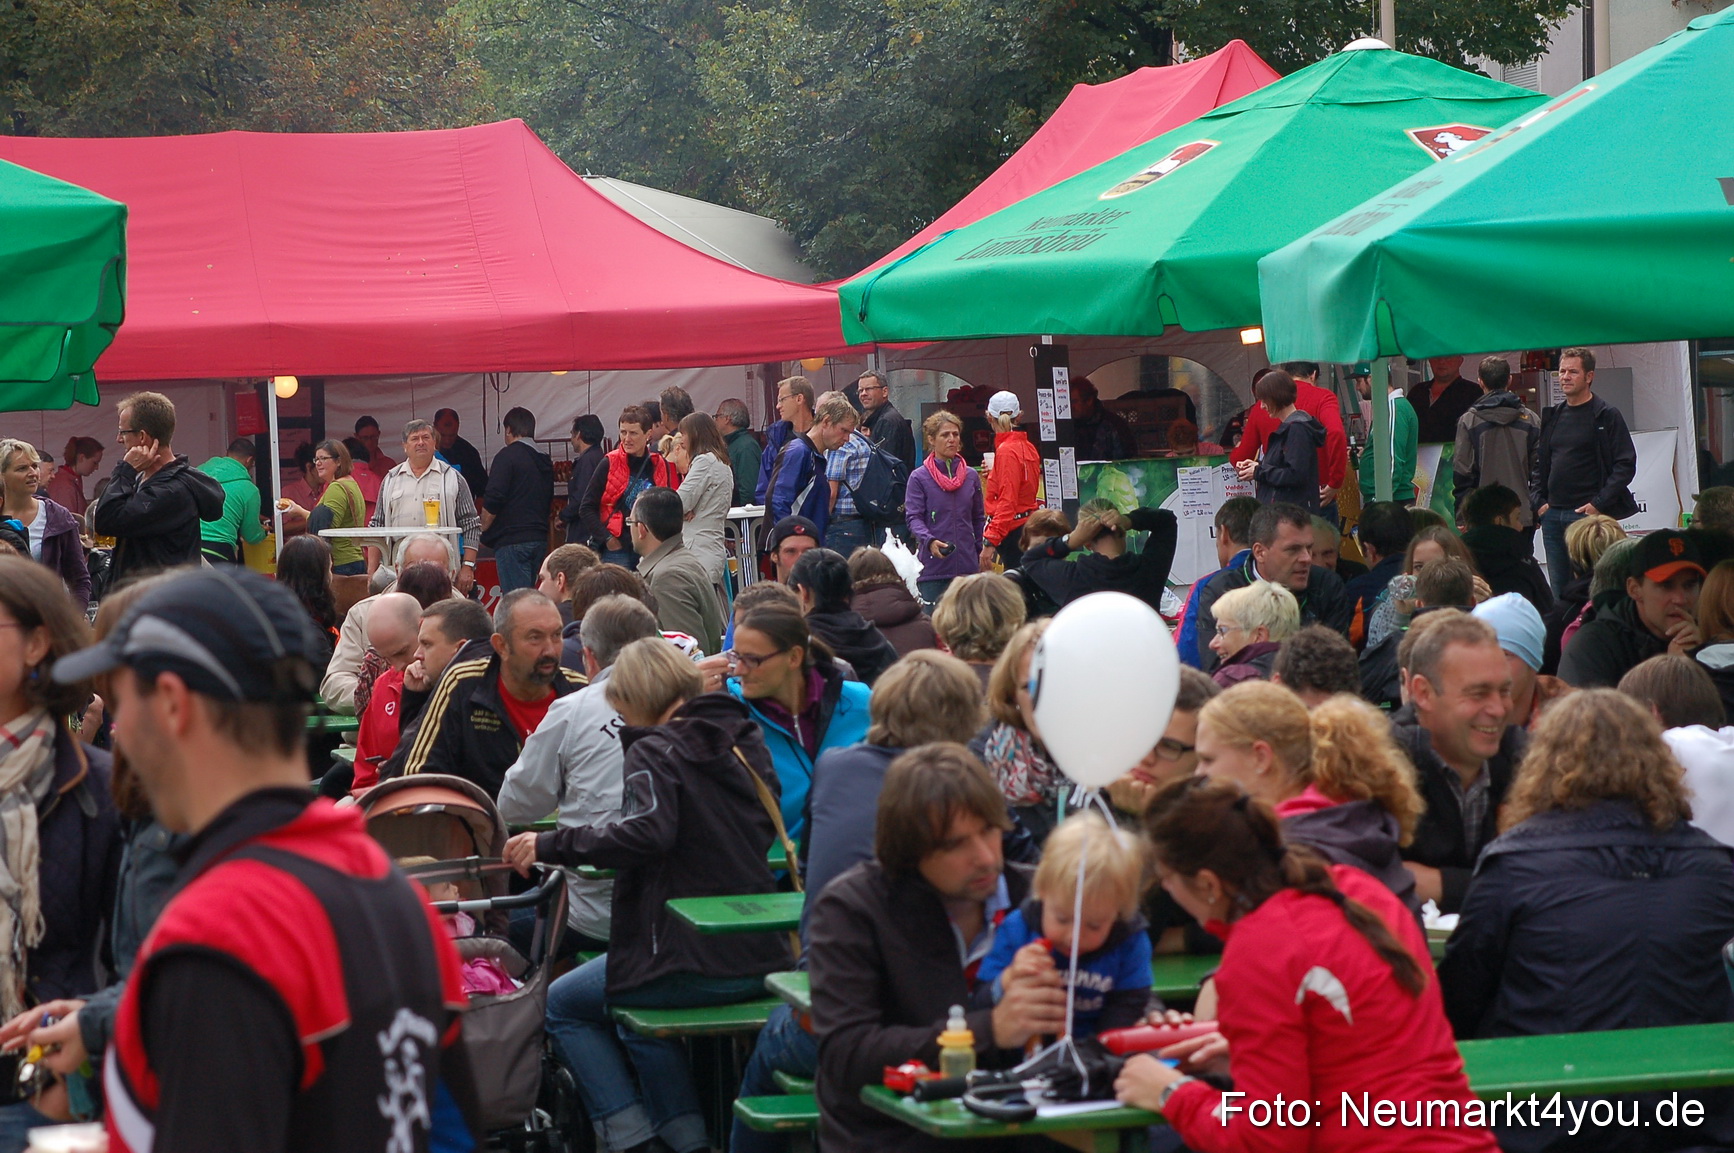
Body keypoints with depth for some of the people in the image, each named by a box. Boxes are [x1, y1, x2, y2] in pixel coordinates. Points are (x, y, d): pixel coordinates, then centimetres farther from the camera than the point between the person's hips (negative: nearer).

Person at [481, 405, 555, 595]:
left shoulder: (508, 456, -8)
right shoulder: (545, 461, 15)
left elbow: (492, 501, -14)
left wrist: (482, 530, -2)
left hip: (512, 539, -8)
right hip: (540, 539, 8)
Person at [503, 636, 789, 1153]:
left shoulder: (653, 751, -10)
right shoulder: (748, 741, 11)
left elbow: (646, 835, -27)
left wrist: (550, 845, -20)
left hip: (693, 963, -8)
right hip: (760, 958, 8)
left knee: (561, 1005, 12)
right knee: (638, 1004, 33)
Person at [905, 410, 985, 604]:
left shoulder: (971, 477, 12)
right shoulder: (919, 477, 0)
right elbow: (913, 517, -7)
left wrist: (982, 551, 12)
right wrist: (929, 541, -24)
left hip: (967, 565, 4)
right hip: (932, 566, -3)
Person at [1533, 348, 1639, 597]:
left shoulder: (1607, 416, -2)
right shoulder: (1552, 417, 16)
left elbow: (1625, 465, -7)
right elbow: (1538, 463, 20)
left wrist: (1599, 504, -13)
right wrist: (1538, 501, 6)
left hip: (1588, 514, -6)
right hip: (1552, 516, 6)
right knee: (1559, 590, 7)